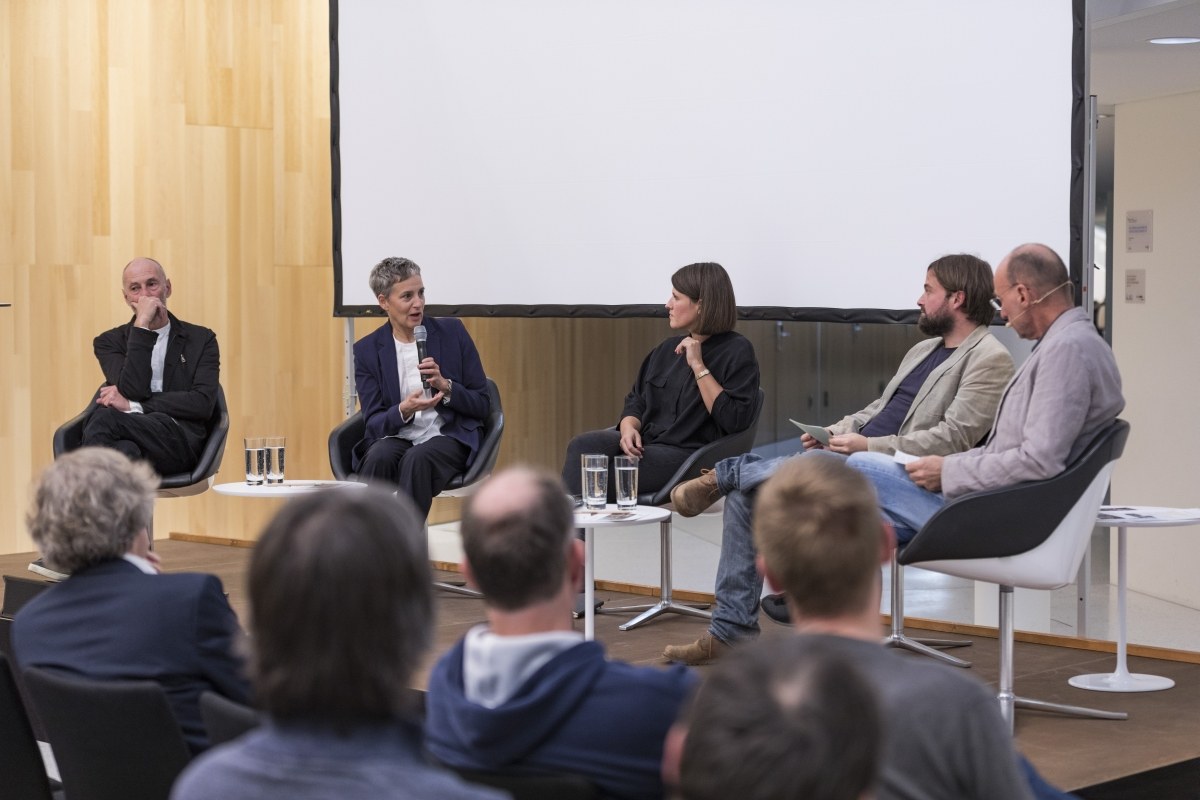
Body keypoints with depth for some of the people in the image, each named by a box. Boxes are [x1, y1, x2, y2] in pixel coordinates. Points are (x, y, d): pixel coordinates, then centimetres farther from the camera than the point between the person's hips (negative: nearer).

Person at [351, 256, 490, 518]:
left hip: (449, 437, -1)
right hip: (396, 437, 1)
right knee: (379, 457, -34)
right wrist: (404, 410, -21)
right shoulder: (367, 350, 4)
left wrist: (445, 386, -15)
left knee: (417, 458, -35)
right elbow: (374, 422, 1)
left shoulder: (452, 332, 3)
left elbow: (482, 405, 5)